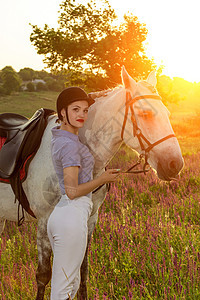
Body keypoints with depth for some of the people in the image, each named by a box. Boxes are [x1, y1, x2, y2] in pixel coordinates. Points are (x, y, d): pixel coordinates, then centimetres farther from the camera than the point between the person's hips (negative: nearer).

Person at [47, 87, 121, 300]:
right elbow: (72, 191, -21)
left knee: (72, 282, 21)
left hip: (59, 215, 10)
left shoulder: (59, 137, 10)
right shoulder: (70, 146, -18)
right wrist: (103, 179, -9)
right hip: (73, 216, -10)